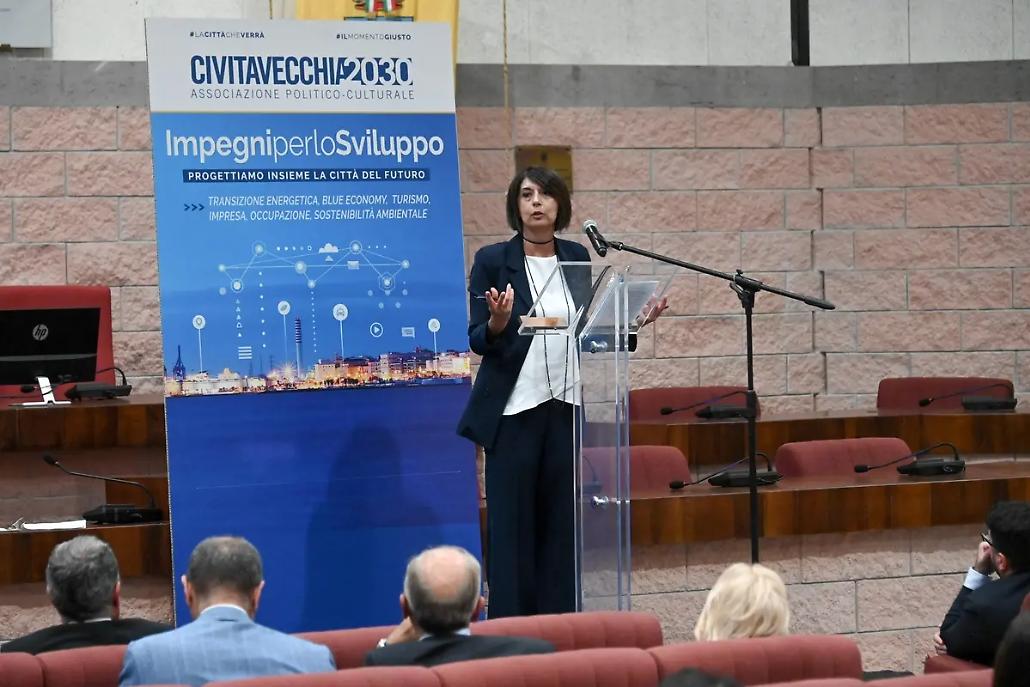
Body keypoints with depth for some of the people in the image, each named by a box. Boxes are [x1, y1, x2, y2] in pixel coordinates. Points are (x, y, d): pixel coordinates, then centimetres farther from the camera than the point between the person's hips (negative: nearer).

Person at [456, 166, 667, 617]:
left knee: (562, 521, 6)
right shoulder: (492, 261, -3)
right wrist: (498, 322, -25)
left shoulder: (576, 258, 9)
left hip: (568, 408, 4)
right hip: (515, 410, -4)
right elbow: (478, 341, -5)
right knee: (512, 524, -3)